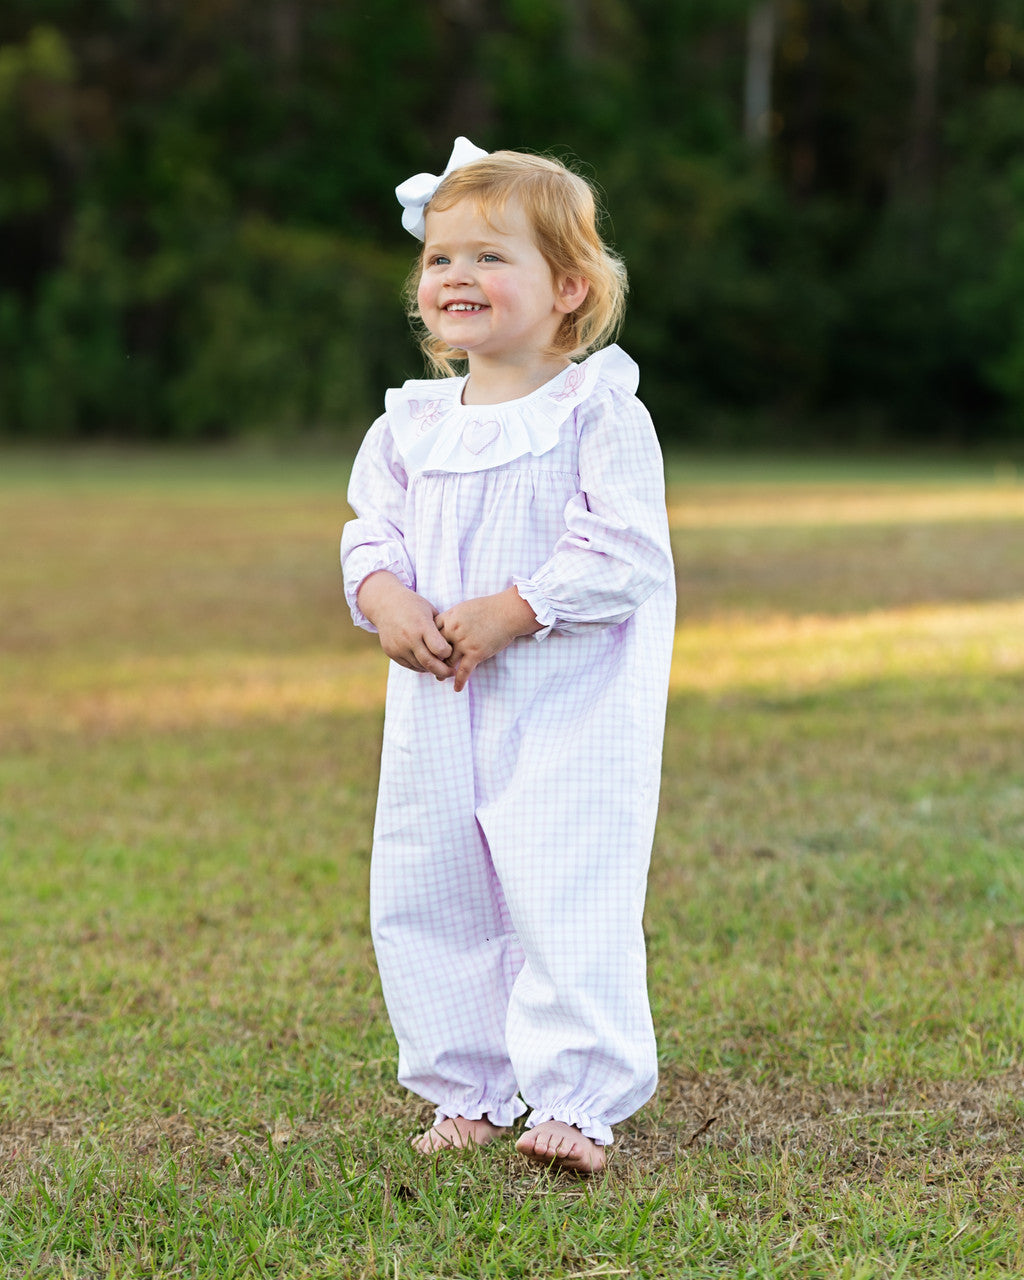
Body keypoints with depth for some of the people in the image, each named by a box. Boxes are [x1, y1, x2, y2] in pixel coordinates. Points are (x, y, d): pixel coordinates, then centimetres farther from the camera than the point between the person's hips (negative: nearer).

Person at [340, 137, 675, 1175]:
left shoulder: (598, 410, -8)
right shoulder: (410, 424, 10)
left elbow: (626, 550, -14)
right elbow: (370, 532, 15)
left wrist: (510, 612, -19)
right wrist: (386, 600, -8)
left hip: (572, 709, -6)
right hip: (436, 710, 6)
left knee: (567, 902, -9)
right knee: (418, 900, 9)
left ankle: (577, 1100, 2)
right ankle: (468, 1091, 24)